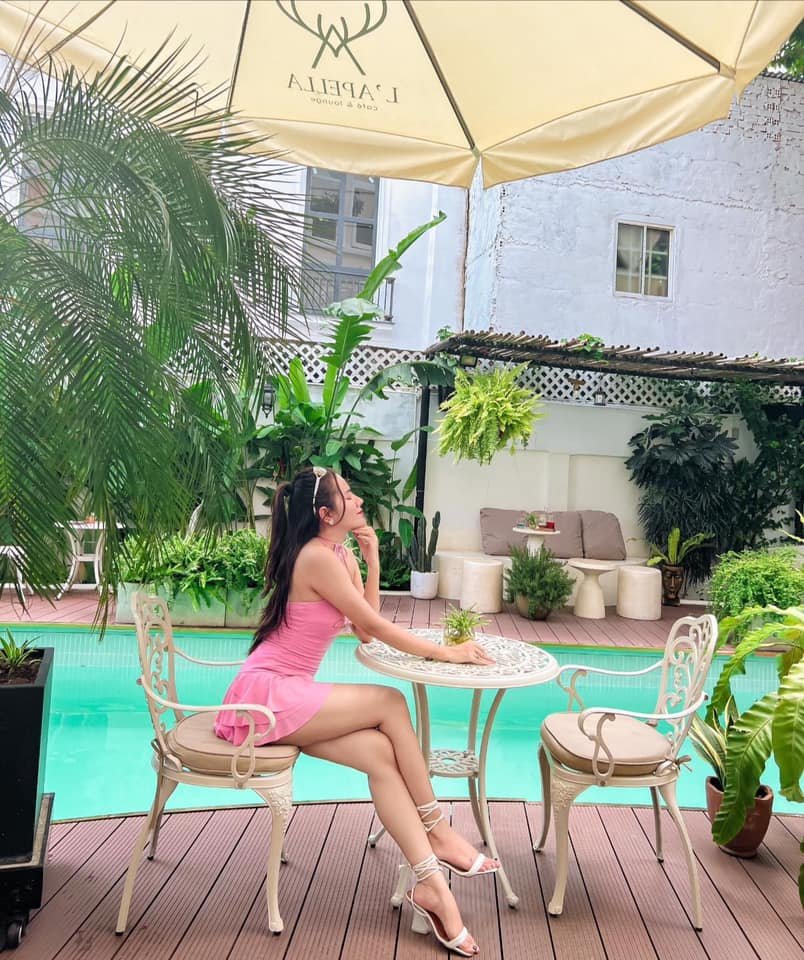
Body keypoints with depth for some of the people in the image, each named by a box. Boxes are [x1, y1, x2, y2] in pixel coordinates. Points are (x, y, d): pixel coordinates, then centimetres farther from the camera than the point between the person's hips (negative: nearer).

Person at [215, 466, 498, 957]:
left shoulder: (340, 555, 10)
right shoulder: (317, 556, -18)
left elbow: (366, 631, 6)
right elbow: (378, 628, -16)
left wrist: (372, 561, 0)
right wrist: (446, 653, -8)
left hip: (286, 696, 8)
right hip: (266, 695, -8)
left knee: (382, 753, -9)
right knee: (390, 703, -13)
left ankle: (430, 882, -7)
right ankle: (438, 832, 0)